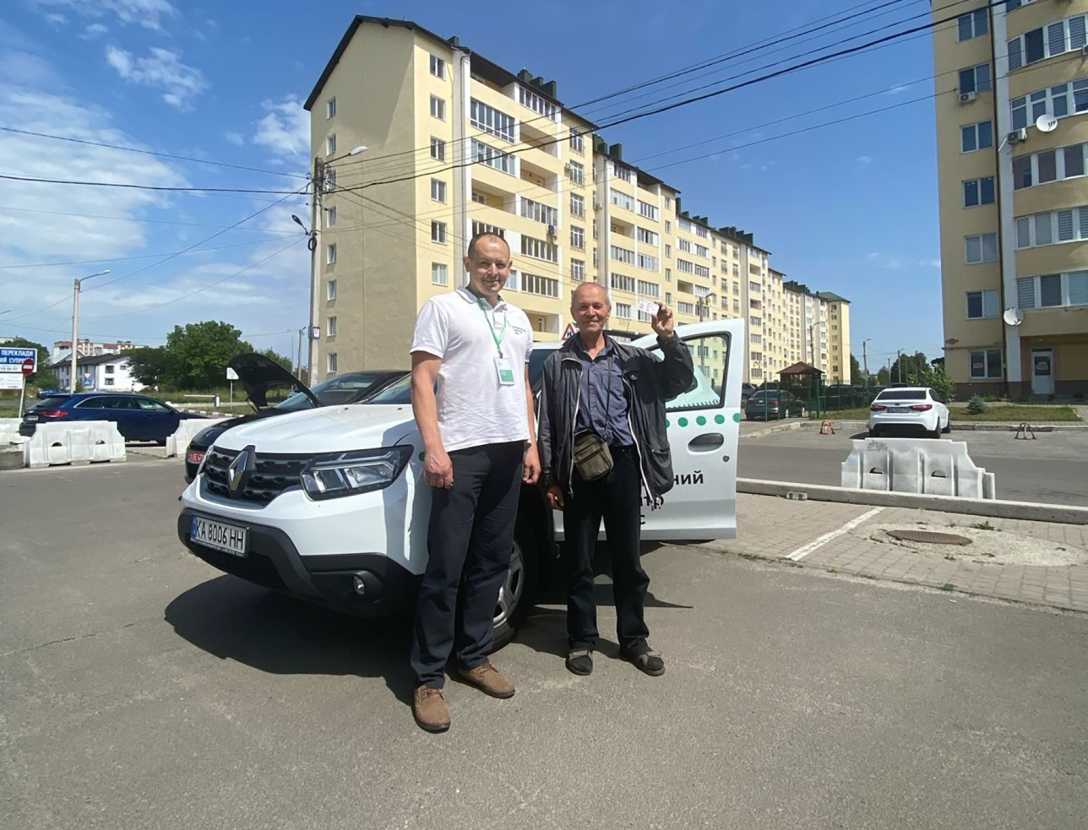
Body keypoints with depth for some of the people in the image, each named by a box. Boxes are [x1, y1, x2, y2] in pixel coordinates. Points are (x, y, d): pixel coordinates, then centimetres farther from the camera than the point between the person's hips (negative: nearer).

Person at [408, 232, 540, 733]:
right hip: (460, 452, -6)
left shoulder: (517, 319, 20)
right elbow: (422, 380, -7)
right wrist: (433, 448, -17)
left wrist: (530, 445, 13)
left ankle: (473, 657, 24)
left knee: (491, 561, 10)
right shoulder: (442, 309, 2)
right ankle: (429, 678, 7)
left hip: (509, 451, 6)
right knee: (446, 568, -5)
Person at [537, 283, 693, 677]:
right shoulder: (558, 363, 8)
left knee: (628, 557, 11)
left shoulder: (632, 358, 12)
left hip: (622, 464, 1)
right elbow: (546, 425, 5)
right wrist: (550, 478, -1)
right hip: (579, 469, -1)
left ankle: (633, 638, 26)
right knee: (579, 560, 8)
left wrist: (669, 339, -6)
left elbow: (680, 382, 8)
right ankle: (581, 640, 23)